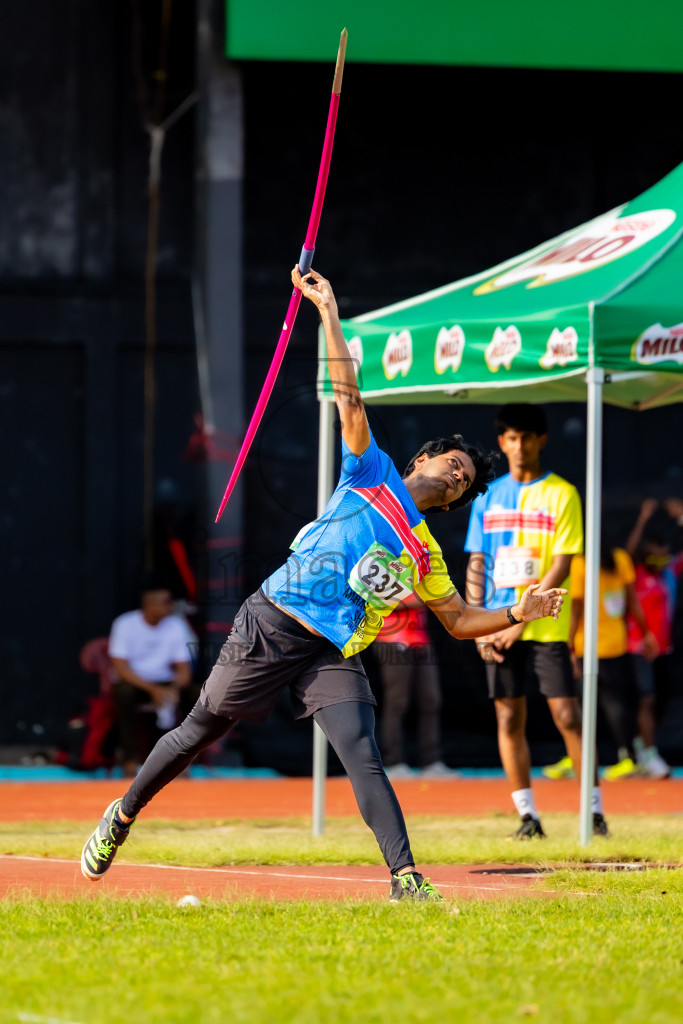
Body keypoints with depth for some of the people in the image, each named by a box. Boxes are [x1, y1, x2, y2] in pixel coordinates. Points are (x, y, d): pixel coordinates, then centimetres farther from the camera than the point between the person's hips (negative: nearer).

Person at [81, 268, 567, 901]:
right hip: (274, 626, -3)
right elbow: (348, 399, 0)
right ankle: (121, 817, 23)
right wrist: (329, 314, -5)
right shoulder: (371, 473, 6)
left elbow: (460, 620, 22)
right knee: (201, 731, 4)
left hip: (333, 656, 3)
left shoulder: (426, 558, 17)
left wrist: (517, 613, 5)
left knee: (363, 758, -17)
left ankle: (406, 878, -25)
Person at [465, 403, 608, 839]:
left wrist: (522, 620, -13)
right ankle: (527, 815, 6)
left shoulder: (562, 494, -1)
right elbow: (476, 565, 12)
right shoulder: (489, 497, 11)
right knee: (509, 719, 1)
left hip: (547, 626, -4)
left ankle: (595, 808, 0)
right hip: (500, 626, 4)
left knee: (567, 716, -7)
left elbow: (562, 565, -7)